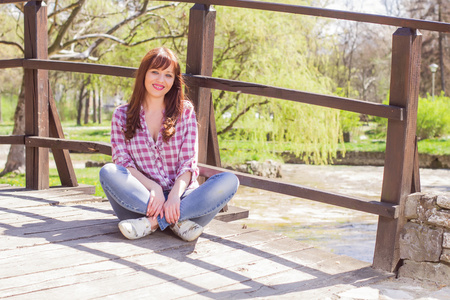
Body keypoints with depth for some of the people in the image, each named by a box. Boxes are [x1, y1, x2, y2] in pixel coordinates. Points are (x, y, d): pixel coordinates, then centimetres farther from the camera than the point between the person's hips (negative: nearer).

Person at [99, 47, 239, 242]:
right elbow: (122, 162, -2)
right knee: (108, 172, -29)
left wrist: (175, 195, -22)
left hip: (180, 198, 1)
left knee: (230, 180, -24)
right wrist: (153, 187, -22)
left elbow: (189, 163, -1)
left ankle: (151, 222, -31)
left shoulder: (185, 112, 7)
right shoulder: (122, 116, 7)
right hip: (141, 197, 0)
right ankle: (179, 221, -32)